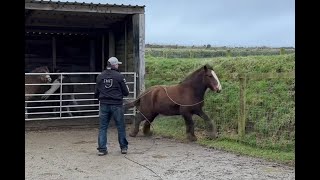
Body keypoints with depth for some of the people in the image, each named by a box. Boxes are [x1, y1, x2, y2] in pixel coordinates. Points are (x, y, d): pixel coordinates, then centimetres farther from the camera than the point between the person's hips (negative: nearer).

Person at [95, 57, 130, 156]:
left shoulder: (100, 76, 4)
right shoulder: (119, 76, -7)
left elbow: (96, 93, 9)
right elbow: (126, 92, -3)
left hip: (104, 105, 3)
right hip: (116, 105, -3)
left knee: (102, 127, 8)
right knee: (121, 126, 11)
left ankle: (102, 149, 6)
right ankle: (124, 147, 19)